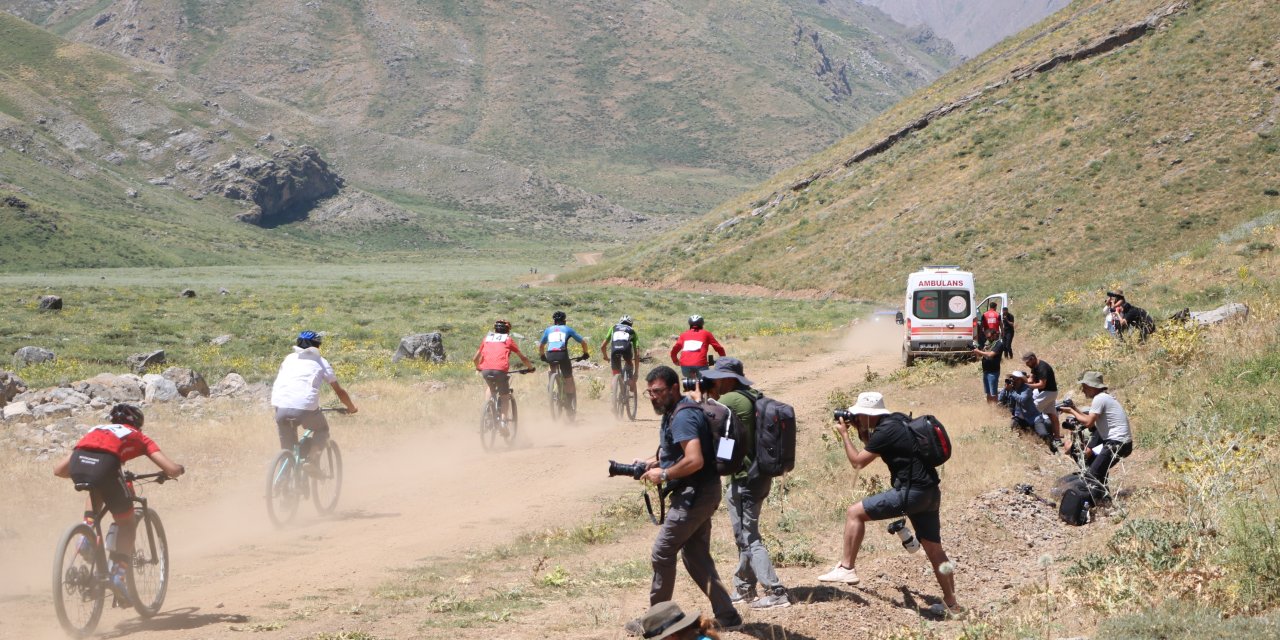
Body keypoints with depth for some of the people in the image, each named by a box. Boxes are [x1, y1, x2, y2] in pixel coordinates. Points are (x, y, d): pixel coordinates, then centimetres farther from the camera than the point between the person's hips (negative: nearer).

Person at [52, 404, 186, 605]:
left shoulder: (97, 430, 40)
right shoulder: (139, 437, 32)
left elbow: (58, 470, 35)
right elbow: (171, 469, 18)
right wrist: (180, 469, 44)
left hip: (77, 463, 3)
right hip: (104, 464, -3)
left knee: (97, 491, 39)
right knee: (128, 523, 19)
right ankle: (118, 575, 4)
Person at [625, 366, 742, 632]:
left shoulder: (682, 416, -20)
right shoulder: (674, 412, 13)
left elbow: (694, 460, -29)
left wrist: (663, 475, -17)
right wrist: (651, 462, 11)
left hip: (693, 496, -11)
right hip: (702, 494, 11)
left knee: (662, 554, -1)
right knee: (696, 556, 14)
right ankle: (726, 616, 13)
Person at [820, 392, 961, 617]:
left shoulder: (885, 431, -14)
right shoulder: (898, 421, 13)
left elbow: (858, 462, -7)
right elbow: (875, 448, 30)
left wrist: (844, 434, 4)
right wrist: (862, 431, 18)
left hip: (911, 492, -9)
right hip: (930, 492, 9)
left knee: (855, 513, -2)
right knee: (934, 549, 14)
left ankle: (846, 568, -1)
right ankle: (952, 605, 18)